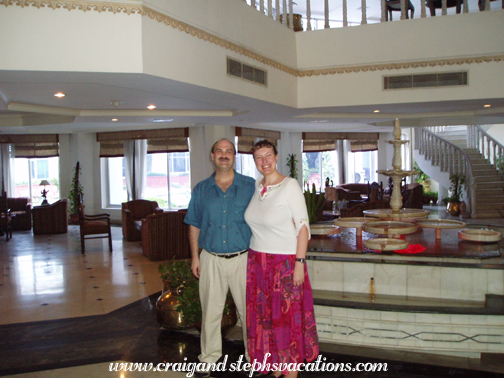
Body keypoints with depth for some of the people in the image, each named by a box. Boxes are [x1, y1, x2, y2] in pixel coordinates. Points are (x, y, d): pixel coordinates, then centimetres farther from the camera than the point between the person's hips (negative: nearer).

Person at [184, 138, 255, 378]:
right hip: (211, 259, 2)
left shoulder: (250, 186, 1)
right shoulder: (201, 190, 7)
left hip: (243, 258, -1)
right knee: (210, 311, 10)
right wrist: (195, 256, 5)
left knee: (249, 310, 6)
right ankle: (209, 358, 25)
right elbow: (194, 225, 11)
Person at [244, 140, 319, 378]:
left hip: (285, 262, -6)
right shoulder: (256, 186, 7)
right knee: (266, 317, 12)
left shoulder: (290, 186, -11)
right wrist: (254, 257, 11)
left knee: (288, 318, 2)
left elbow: (303, 227, -12)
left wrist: (299, 263, -17)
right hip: (258, 261, 6)